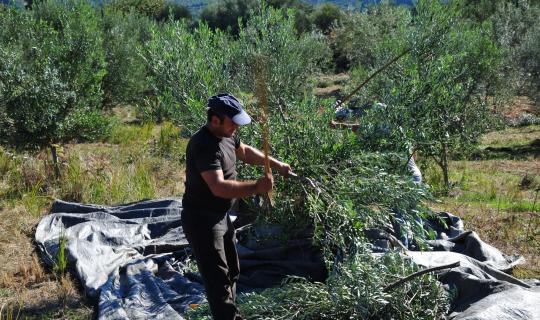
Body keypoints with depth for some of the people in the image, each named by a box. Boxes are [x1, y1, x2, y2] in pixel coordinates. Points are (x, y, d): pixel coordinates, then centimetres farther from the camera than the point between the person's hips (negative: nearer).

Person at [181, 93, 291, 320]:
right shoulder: (204, 146, -28)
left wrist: (276, 164, 17)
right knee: (218, 279, -8)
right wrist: (256, 187, -41)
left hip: (220, 216, 10)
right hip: (201, 221, -10)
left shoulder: (226, 135, 3)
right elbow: (219, 187, -39)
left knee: (232, 271, 22)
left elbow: (245, 152, 23)